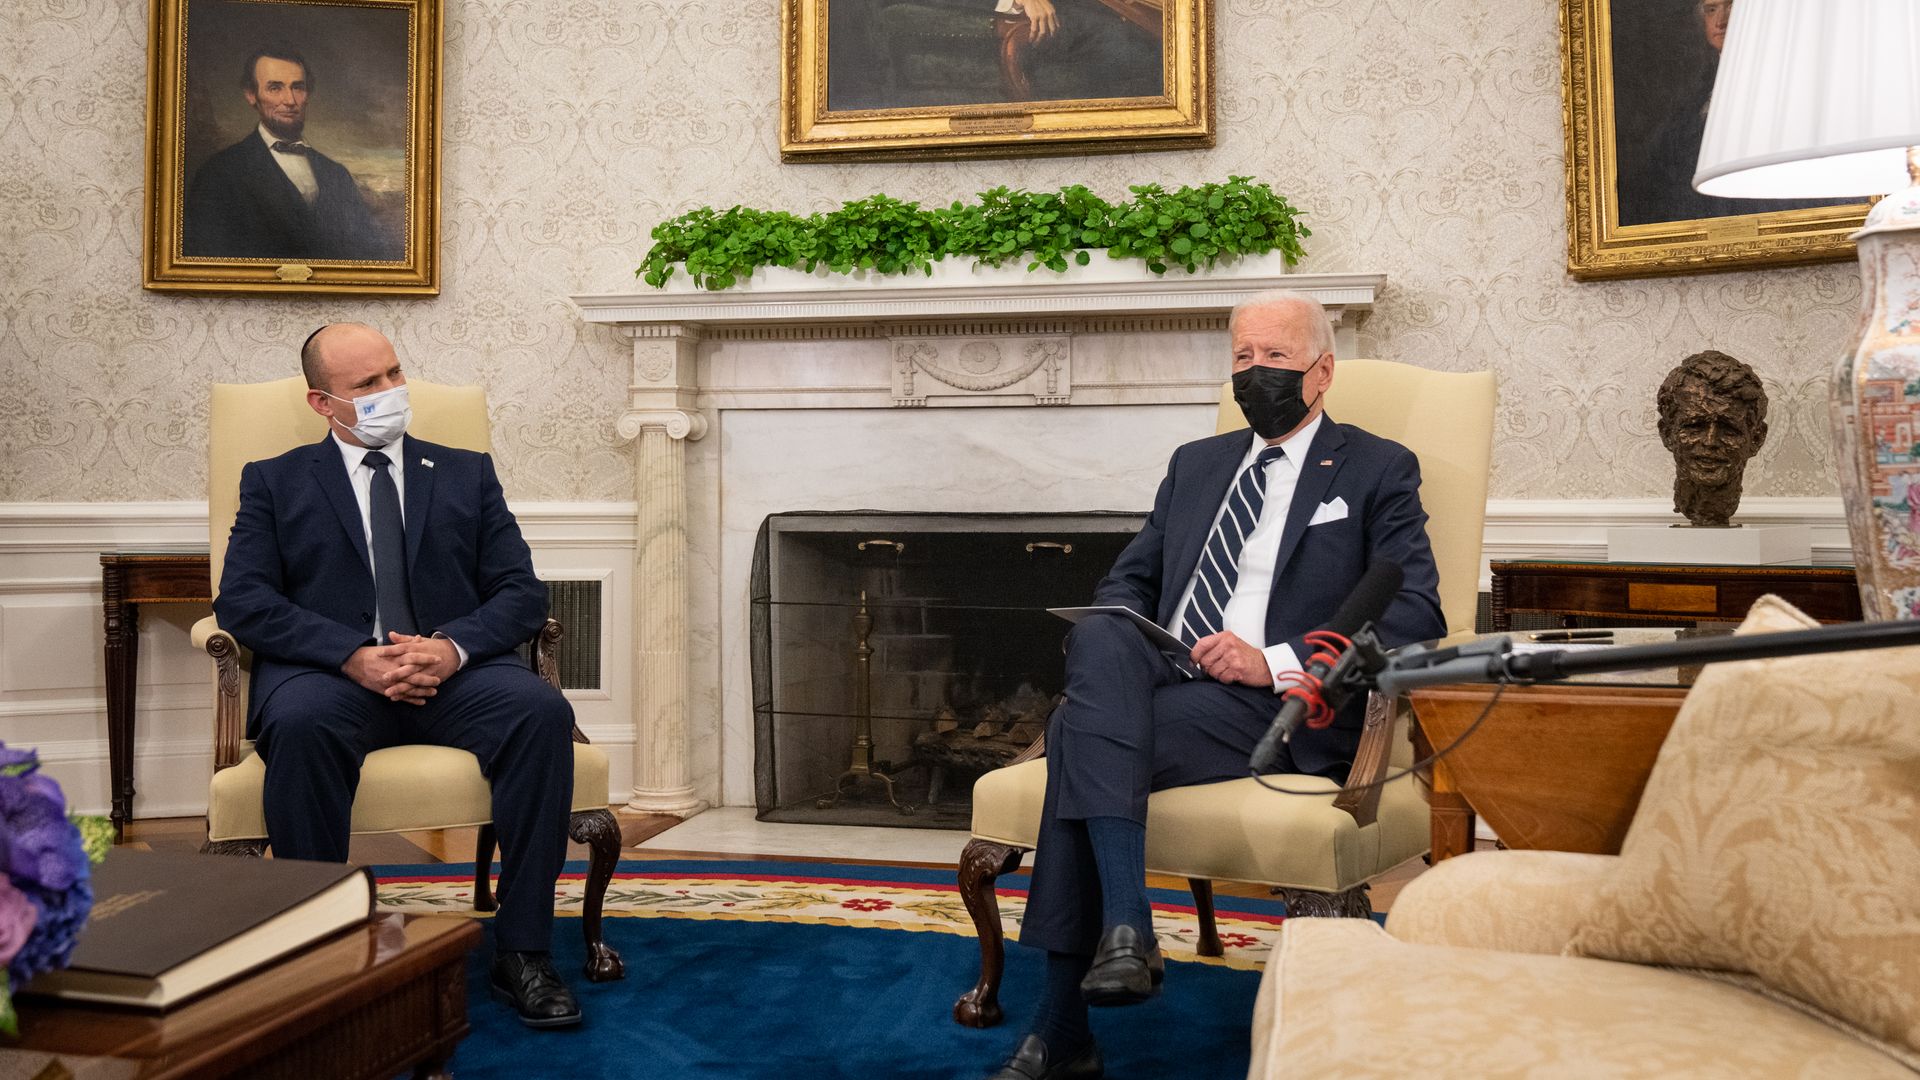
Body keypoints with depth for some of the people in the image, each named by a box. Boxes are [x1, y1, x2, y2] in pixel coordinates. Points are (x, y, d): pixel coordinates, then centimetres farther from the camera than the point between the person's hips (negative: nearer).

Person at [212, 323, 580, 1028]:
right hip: (331, 673, -1)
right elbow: (242, 601, 1)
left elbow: (520, 593, 9)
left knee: (542, 710, -29)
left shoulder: (467, 474, 20)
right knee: (299, 724, -36)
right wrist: (354, 655, -16)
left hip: (454, 671, 1)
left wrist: (454, 647, -13)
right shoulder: (274, 482, 16)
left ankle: (521, 952, -24)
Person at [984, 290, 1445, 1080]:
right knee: (1098, 639, -31)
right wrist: (1108, 647, -1)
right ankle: (1124, 926, -33)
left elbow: (1415, 612, -3)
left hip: (1279, 709, -5)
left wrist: (1276, 660, -16)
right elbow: (1128, 580, 24)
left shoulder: (1378, 471, 10)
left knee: (1079, 730, -28)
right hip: (1161, 683, 5)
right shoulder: (1195, 464, 26)